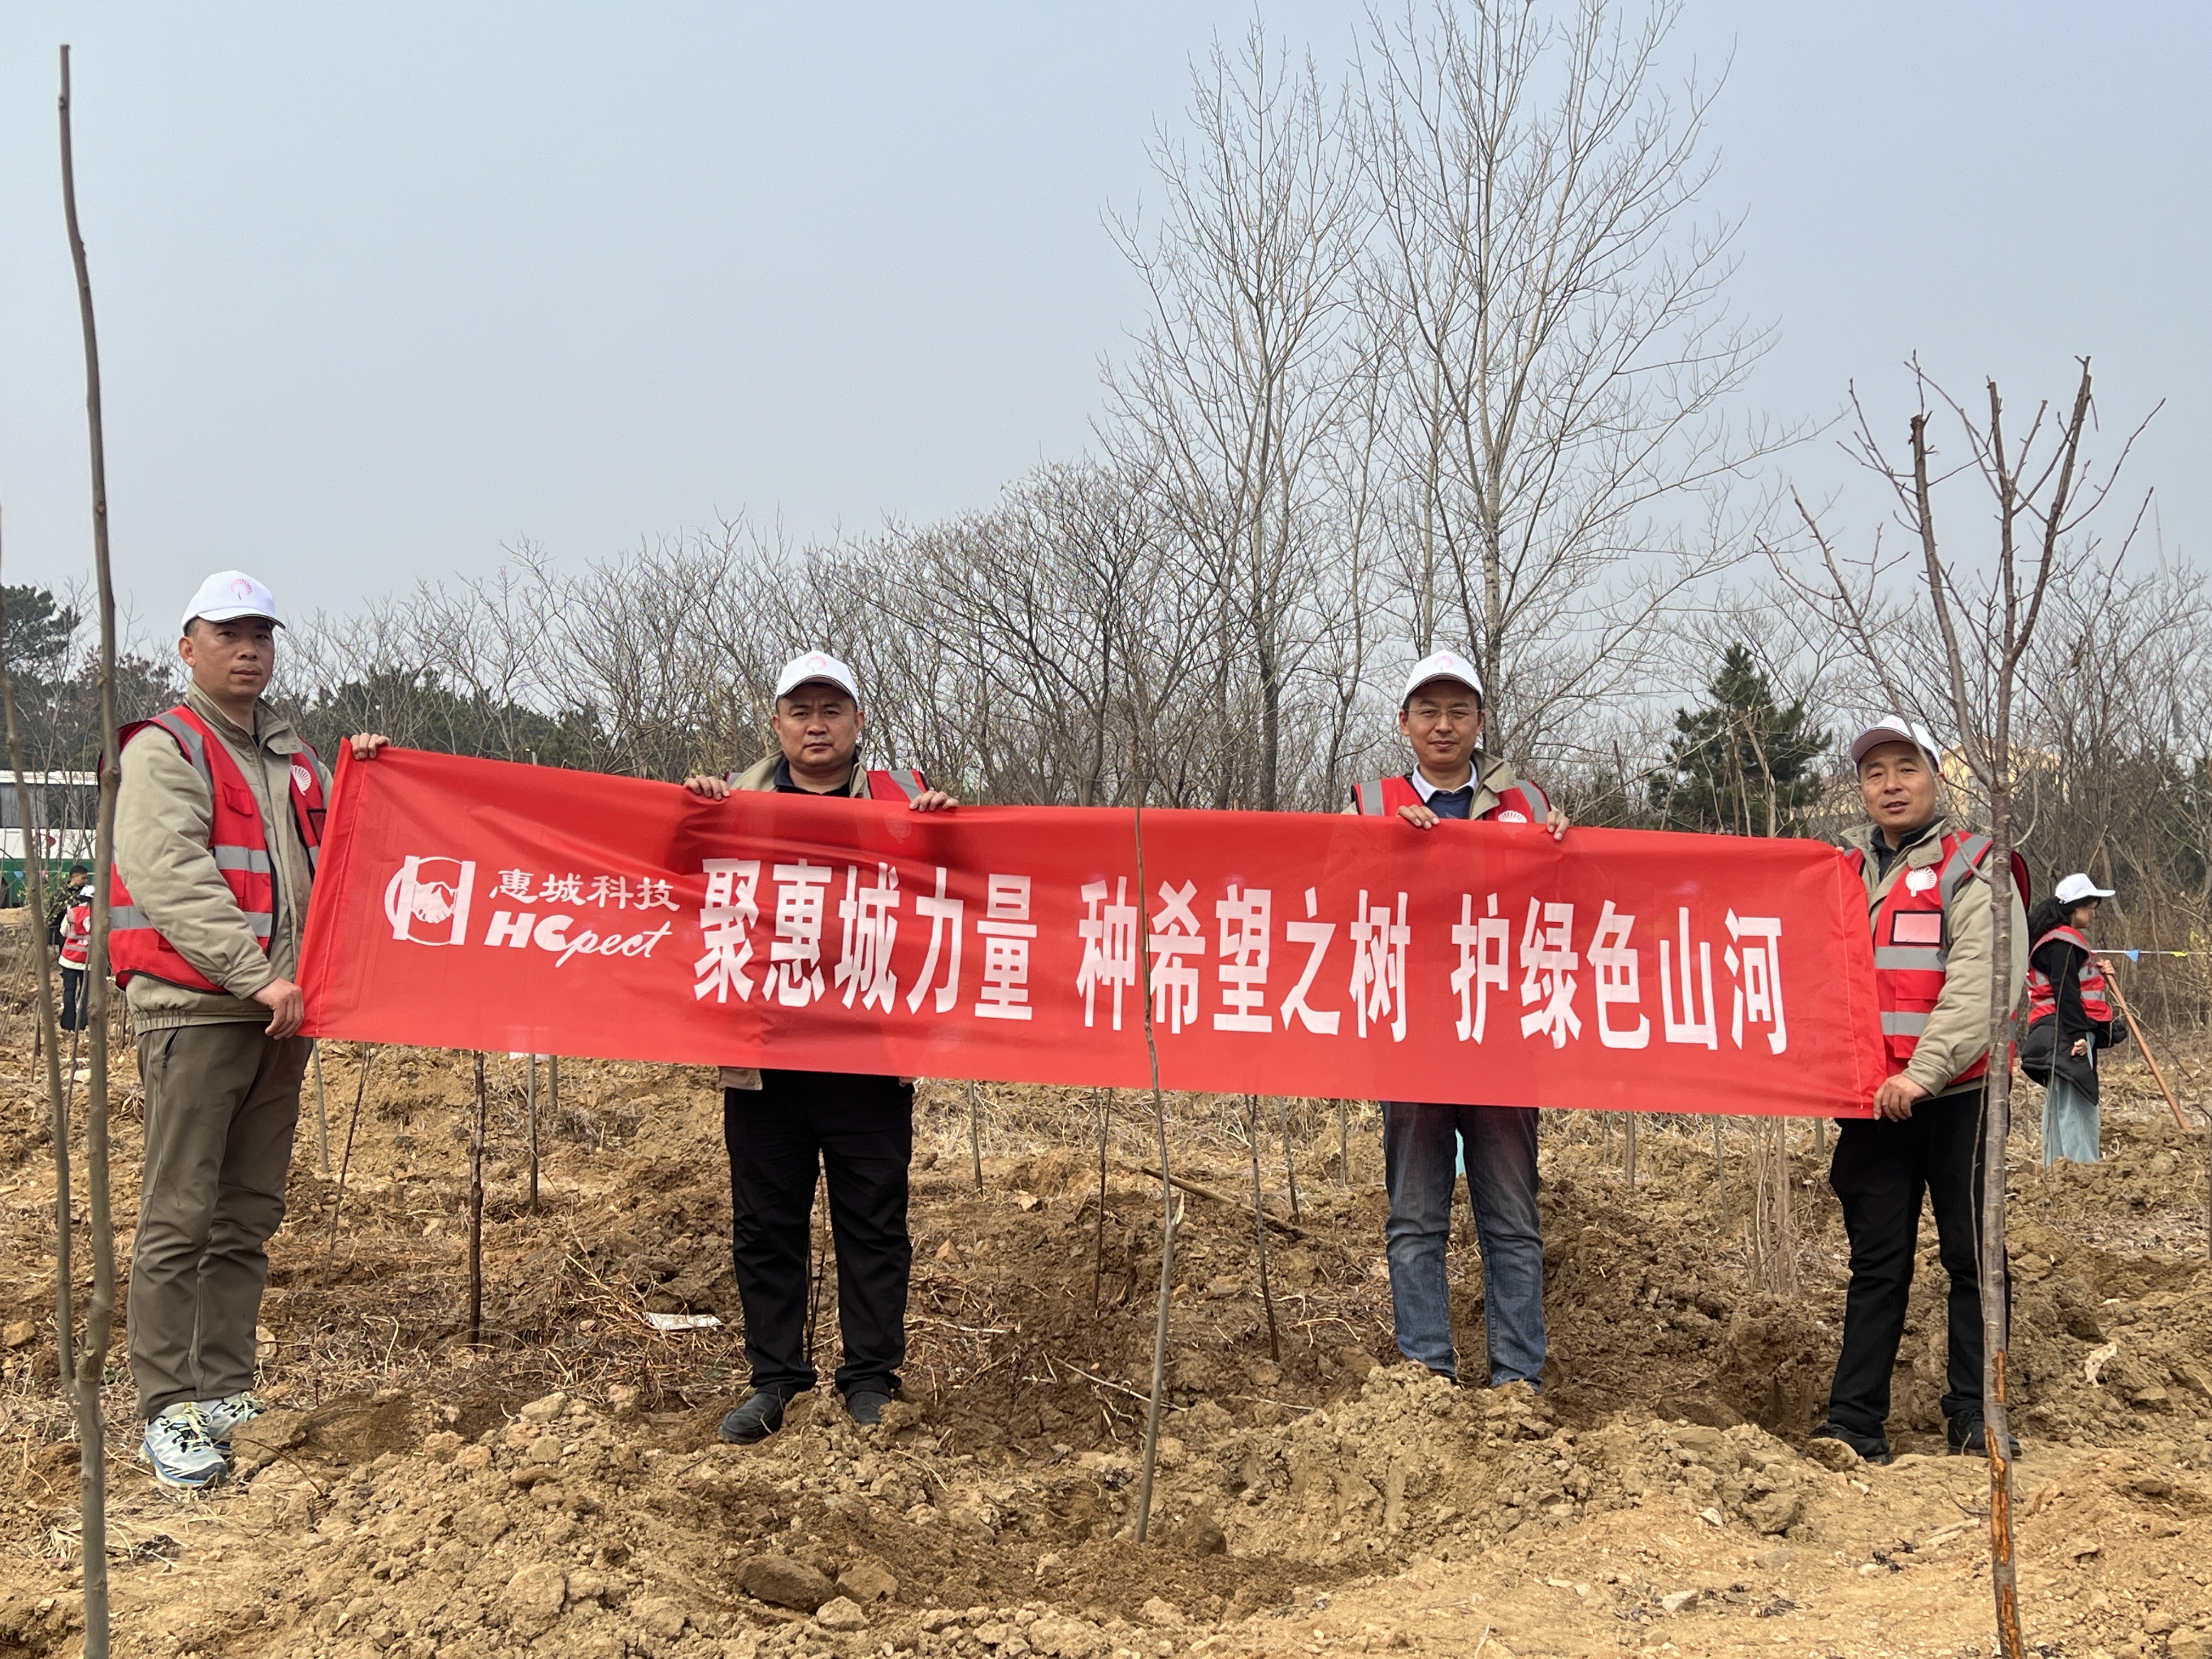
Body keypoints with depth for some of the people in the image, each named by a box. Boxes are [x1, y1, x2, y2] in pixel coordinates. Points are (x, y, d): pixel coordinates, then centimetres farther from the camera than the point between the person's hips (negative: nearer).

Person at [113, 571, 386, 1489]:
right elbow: (171, 880, -16)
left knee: (249, 1216, 10)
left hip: (279, 1011, 7)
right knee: (180, 1219, -6)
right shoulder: (164, 751, -4)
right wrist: (260, 974, -22)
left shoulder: (291, 753, 19)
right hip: (194, 1010, -7)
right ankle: (166, 1412, 0)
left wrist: (360, 781, 6)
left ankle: (227, 1394, 18)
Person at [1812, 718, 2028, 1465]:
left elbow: (1979, 983, -14)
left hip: (1957, 1097, -4)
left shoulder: (1972, 867, -2)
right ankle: (1856, 1422, 9)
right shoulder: (1841, 869, 14)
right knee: (1876, 1262, 7)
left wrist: (1923, 1071, -23)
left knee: (1971, 1256, 4)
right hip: (1872, 1099, 4)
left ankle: (1975, 1414, 13)